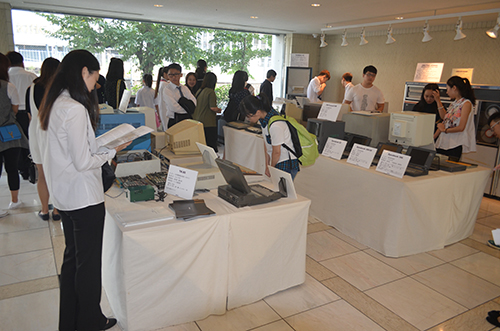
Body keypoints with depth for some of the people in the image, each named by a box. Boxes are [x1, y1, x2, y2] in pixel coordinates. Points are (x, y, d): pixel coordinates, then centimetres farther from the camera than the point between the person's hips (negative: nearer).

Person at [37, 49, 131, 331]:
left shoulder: (51, 105, 7)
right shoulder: (75, 109, -22)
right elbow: (83, 162, -22)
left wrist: (103, 148, 9)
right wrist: (112, 151, -8)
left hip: (64, 196, 10)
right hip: (85, 197, -10)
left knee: (72, 258, 21)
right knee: (88, 263, 7)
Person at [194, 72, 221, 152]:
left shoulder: (199, 91, 9)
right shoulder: (211, 92, -13)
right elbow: (212, 107, -18)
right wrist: (218, 110, 3)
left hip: (198, 121, 8)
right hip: (208, 123, -7)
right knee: (211, 144, -2)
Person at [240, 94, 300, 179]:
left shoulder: (275, 125, -25)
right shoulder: (264, 119, 3)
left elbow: (276, 152, -16)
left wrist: (271, 168, 0)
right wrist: (267, 165, 9)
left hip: (287, 165, -8)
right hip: (279, 163, 8)